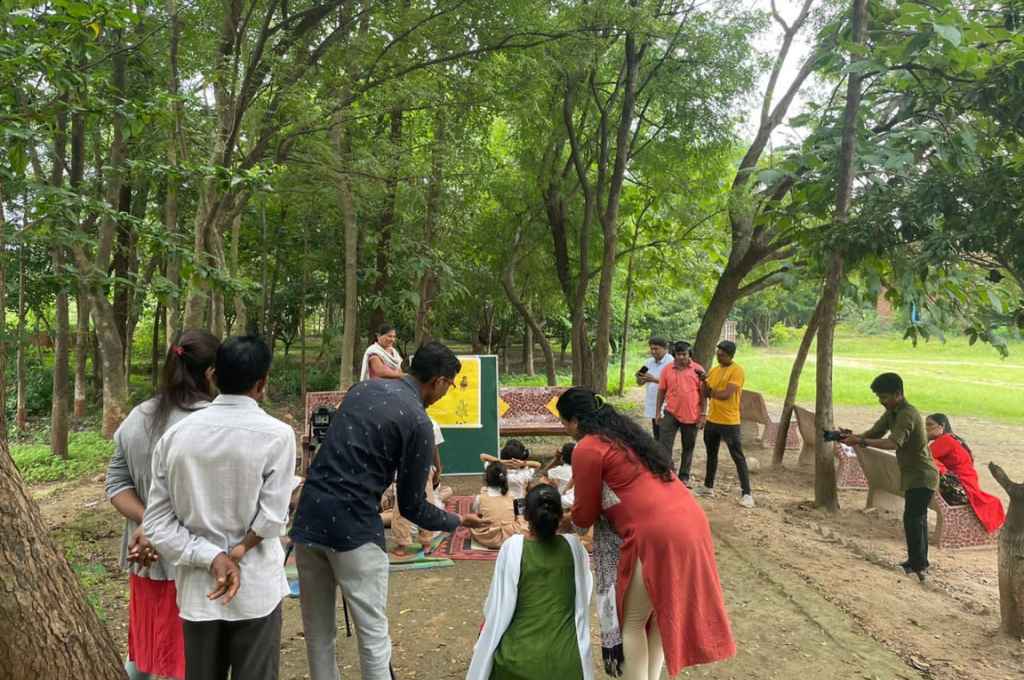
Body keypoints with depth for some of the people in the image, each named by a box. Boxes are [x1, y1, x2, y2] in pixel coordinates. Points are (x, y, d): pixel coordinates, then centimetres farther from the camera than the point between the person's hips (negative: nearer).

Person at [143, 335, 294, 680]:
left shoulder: (175, 434, -4)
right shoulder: (277, 435, -15)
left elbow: (157, 522, -4)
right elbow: (272, 518, -18)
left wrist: (211, 558, -9)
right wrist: (237, 553, -8)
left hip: (197, 587, 4)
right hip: (255, 589, -3)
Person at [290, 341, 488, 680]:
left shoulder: (363, 388, 11)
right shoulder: (417, 421, -8)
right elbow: (412, 506, -3)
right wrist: (457, 521, 13)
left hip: (308, 518, 7)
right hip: (353, 528, -7)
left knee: (318, 632, 16)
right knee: (373, 634, 6)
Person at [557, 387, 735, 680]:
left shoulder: (586, 449, -5)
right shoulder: (625, 431, 20)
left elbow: (586, 515, 3)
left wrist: (566, 521, 25)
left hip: (658, 535, -9)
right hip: (691, 522, 9)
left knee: (632, 623, 9)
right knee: (661, 611, 23)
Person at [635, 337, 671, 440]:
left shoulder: (670, 362, -9)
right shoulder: (649, 362, 11)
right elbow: (640, 383, 15)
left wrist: (654, 379, -26)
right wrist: (639, 377, -8)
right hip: (652, 407, 7)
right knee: (657, 437, 14)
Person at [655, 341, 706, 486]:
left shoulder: (698, 369, -4)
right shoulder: (667, 370, -1)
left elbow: (703, 393, -1)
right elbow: (661, 391, 6)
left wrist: (703, 414, -4)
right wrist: (658, 411, 4)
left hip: (691, 416, 0)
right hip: (671, 413, 0)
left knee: (688, 447, 12)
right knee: (665, 445, -4)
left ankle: (684, 477, 26)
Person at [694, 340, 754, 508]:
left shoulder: (737, 371, -13)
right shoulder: (714, 370, 9)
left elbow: (726, 394, -21)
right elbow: (706, 394, 8)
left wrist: (711, 391, -5)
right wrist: (704, 381, -10)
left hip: (729, 422, -7)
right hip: (712, 420, 7)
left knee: (738, 457, -3)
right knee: (711, 454, 17)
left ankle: (746, 493, 2)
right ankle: (708, 487, 30)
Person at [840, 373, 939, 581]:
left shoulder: (908, 415, -24)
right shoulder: (891, 413, 7)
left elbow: (894, 443, -37)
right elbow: (874, 432, 5)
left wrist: (861, 442, -41)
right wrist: (853, 436, -14)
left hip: (921, 476, -10)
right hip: (913, 475, 10)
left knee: (912, 518, -12)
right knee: (917, 518, 17)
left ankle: (918, 565, -6)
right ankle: (920, 563, 28)